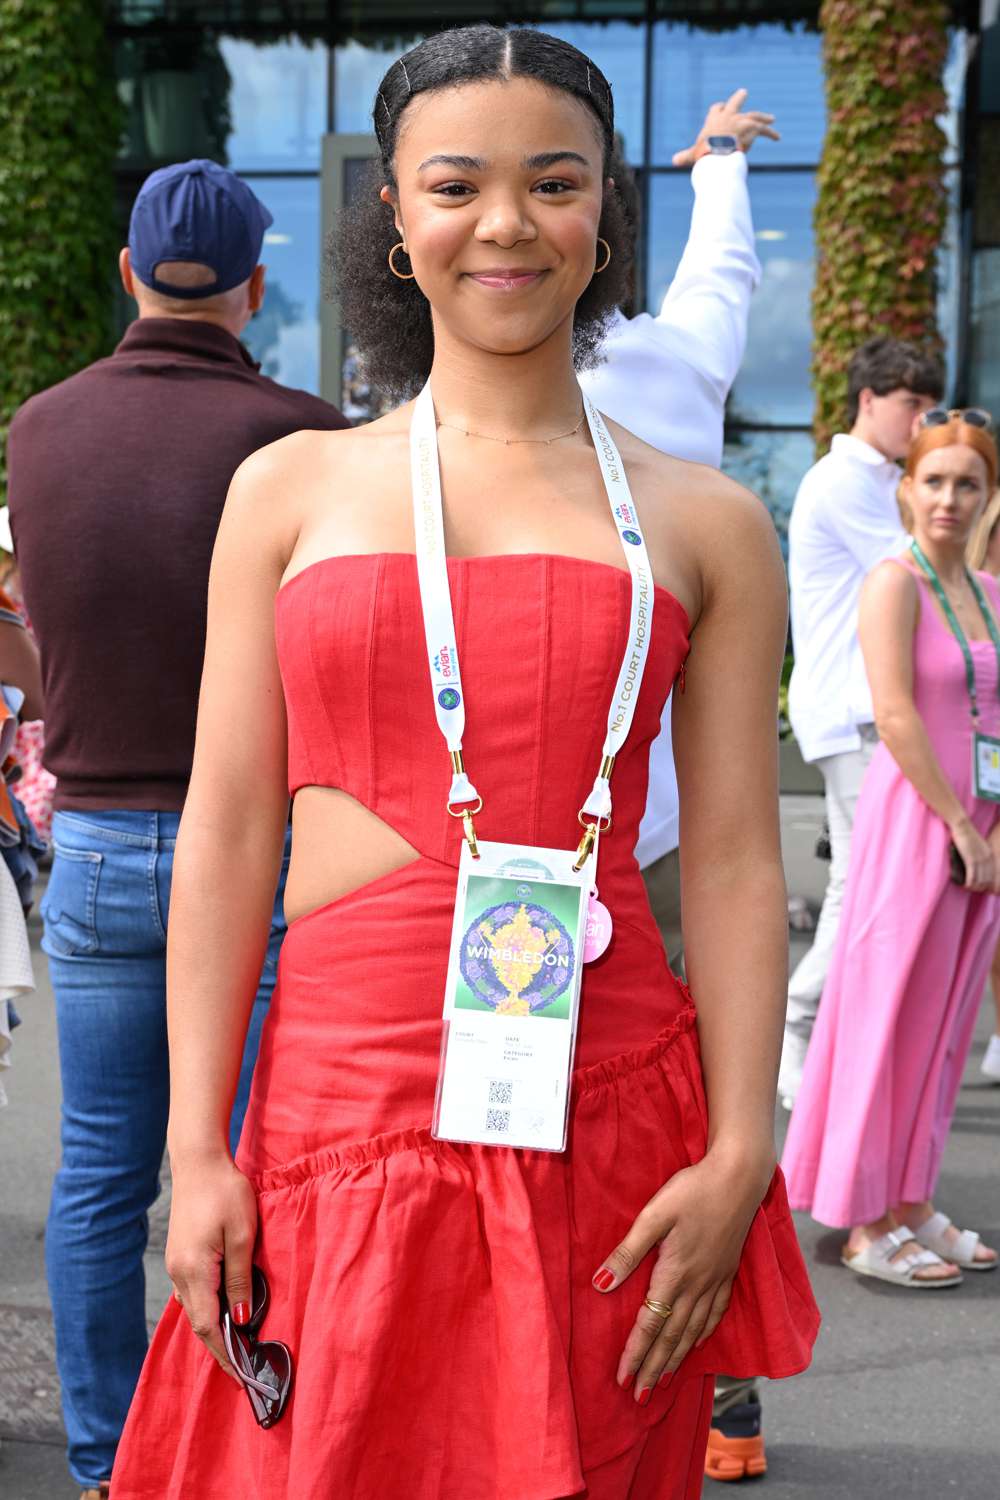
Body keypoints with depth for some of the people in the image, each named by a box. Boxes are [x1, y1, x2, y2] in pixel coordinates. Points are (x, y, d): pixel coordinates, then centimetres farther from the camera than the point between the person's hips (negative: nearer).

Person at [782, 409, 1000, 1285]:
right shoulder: (895, 583, -8)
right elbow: (897, 718, -15)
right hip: (915, 820, -7)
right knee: (891, 1015, -1)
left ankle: (913, 1204, 22)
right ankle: (867, 1227, 7)